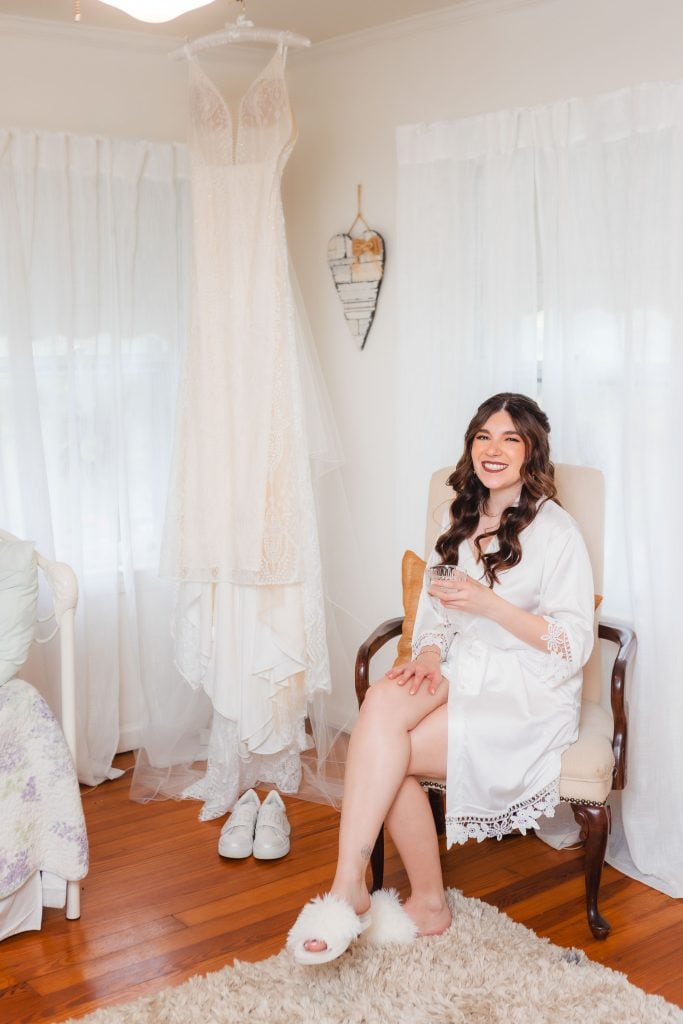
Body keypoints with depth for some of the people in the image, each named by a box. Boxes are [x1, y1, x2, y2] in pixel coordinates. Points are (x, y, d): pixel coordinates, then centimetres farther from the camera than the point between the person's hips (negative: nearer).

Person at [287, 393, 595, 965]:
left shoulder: (555, 531, -7)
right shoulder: (463, 521, 15)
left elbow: (573, 645, -10)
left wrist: (488, 604, -20)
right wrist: (429, 654, -6)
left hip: (529, 695, -6)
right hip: (461, 672, 6)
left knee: (386, 749, -26)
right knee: (383, 700, -27)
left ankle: (349, 892, -11)